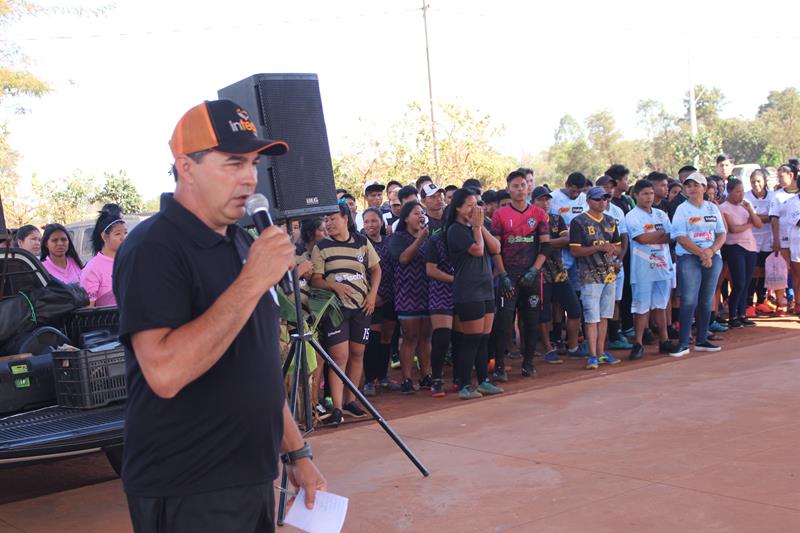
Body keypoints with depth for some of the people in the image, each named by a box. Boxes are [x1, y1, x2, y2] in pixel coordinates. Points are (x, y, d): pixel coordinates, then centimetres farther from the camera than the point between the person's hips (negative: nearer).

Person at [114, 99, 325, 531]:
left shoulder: (242, 244, 10)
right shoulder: (153, 249, -15)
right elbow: (165, 373, -29)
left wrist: (296, 453, 14)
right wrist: (252, 281, -26)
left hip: (254, 479, 8)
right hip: (187, 496, -8)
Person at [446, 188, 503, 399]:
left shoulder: (475, 228, 15)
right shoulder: (456, 230, -9)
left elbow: (496, 249, 5)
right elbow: (477, 249, -19)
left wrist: (481, 226, -2)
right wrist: (477, 226, -7)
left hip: (486, 289, 8)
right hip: (468, 292, -8)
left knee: (484, 339, 11)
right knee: (471, 340, -7)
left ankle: (483, 381, 20)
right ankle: (464, 386, 0)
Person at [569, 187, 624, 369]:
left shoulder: (610, 221, 14)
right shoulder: (579, 222, -6)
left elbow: (619, 247, 17)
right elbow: (575, 251, -11)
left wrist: (612, 250, -7)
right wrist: (600, 247, -18)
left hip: (610, 274, 6)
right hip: (590, 276, -6)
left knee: (604, 316, 11)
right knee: (592, 317, -8)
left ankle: (601, 352, 18)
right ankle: (593, 355, -4)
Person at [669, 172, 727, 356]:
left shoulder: (713, 208, 11)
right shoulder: (682, 209, -1)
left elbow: (721, 234, 9)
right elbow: (681, 237, -9)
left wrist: (711, 251, -10)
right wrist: (702, 253, -15)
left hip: (713, 257, 4)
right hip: (689, 258, -4)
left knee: (706, 300, 8)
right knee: (689, 300, -11)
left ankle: (702, 340, 16)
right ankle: (683, 343, -8)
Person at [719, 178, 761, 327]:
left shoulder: (746, 205, 13)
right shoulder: (724, 208, -6)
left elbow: (759, 224, 7)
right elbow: (732, 229, -16)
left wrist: (750, 210, -8)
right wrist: (749, 224, -1)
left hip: (751, 247, 6)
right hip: (735, 248, -6)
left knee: (746, 284, 7)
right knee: (739, 284, -9)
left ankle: (742, 314, 14)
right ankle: (732, 317, 1)